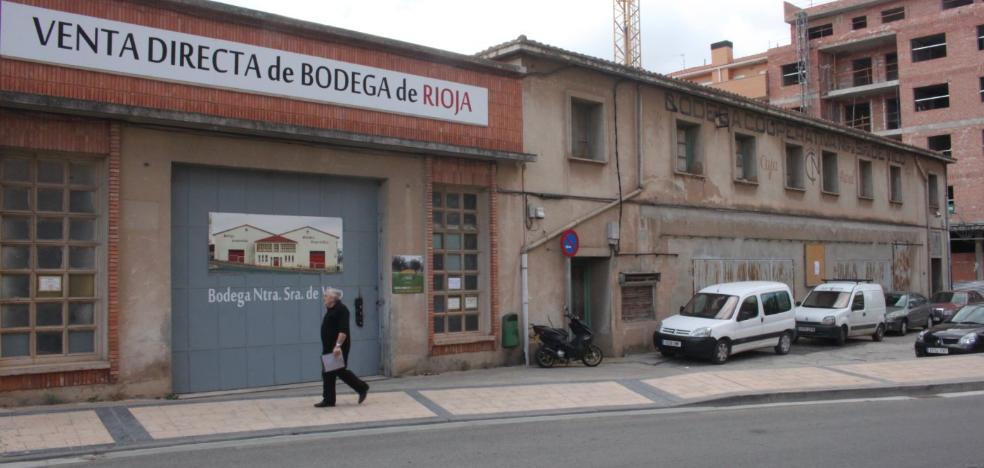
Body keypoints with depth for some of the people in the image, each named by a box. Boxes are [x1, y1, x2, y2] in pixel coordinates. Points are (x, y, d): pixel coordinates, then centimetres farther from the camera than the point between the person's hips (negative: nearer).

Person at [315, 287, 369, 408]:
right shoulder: (330, 310, 16)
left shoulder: (341, 309, -15)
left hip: (337, 348, -10)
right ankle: (328, 400, 8)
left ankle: (362, 388, 11)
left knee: (340, 371, -5)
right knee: (327, 373, 6)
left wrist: (338, 345, -31)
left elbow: (343, 330, -24)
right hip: (329, 348, 10)